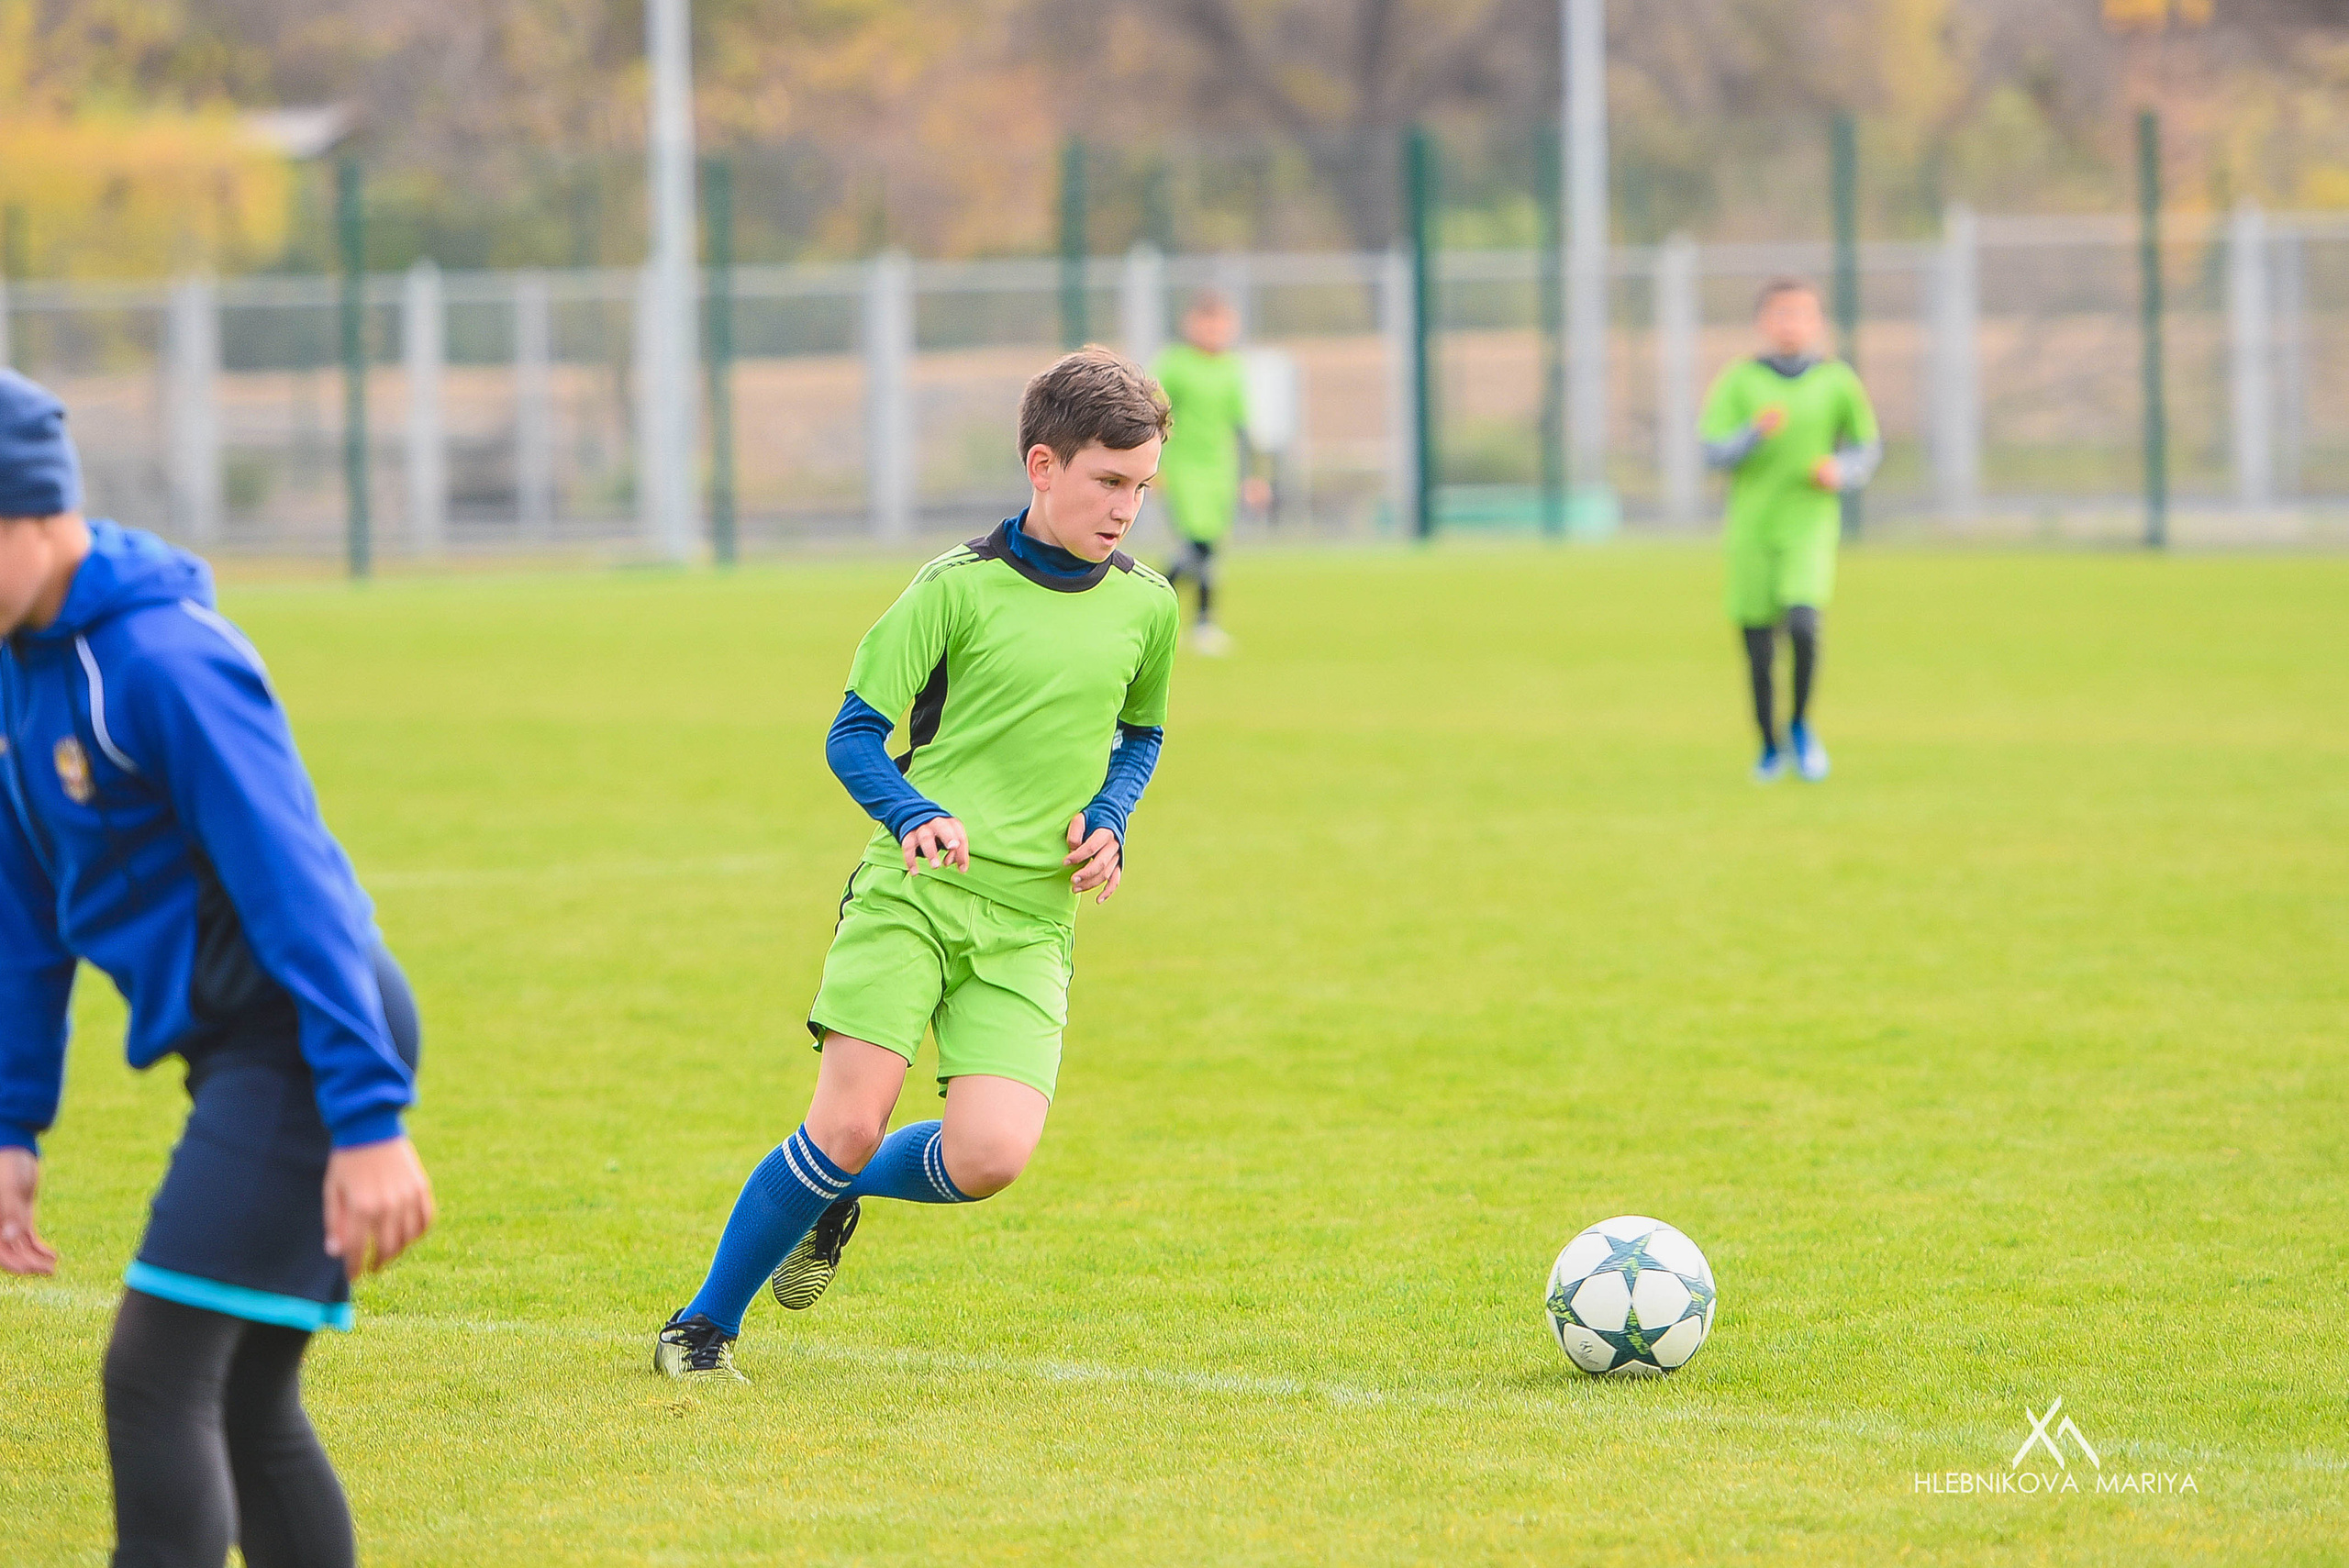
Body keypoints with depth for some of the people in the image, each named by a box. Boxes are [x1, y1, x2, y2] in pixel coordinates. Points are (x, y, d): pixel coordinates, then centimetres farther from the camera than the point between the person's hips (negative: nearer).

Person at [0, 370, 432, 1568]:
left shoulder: (163, 660, -18)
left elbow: (297, 887, -22)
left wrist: (368, 1122, -25)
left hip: (308, 1046, -10)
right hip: (239, 1054, 10)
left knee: (153, 1380, -15)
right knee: (244, 1408, 11)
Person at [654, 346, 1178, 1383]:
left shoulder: (1146, 608, 7)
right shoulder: (960, 587, -5)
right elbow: (854, 733, -1)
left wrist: (1108, 819, 6)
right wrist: (916, 816, -20)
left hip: (1030, 921, 3)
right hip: (911, 896, -3)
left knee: (991, 1157, -16)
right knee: (848, 1124, -13)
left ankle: (845, 1193, 19)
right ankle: (706, 1323, 8)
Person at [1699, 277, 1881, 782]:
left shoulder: (1837, 383, 2)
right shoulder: (1739, 381, 0)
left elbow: (1868, 449, 12)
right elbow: (1713, 452, -5)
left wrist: (1842, 471, -9)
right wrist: (1756, 433, -22)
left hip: (1809, 525, -1)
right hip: (1751, 527, 1)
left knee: (1803, 624, -22)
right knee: (1758, 645, 3)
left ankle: (1802, 726, 2)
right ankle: (1770, 746, 25)